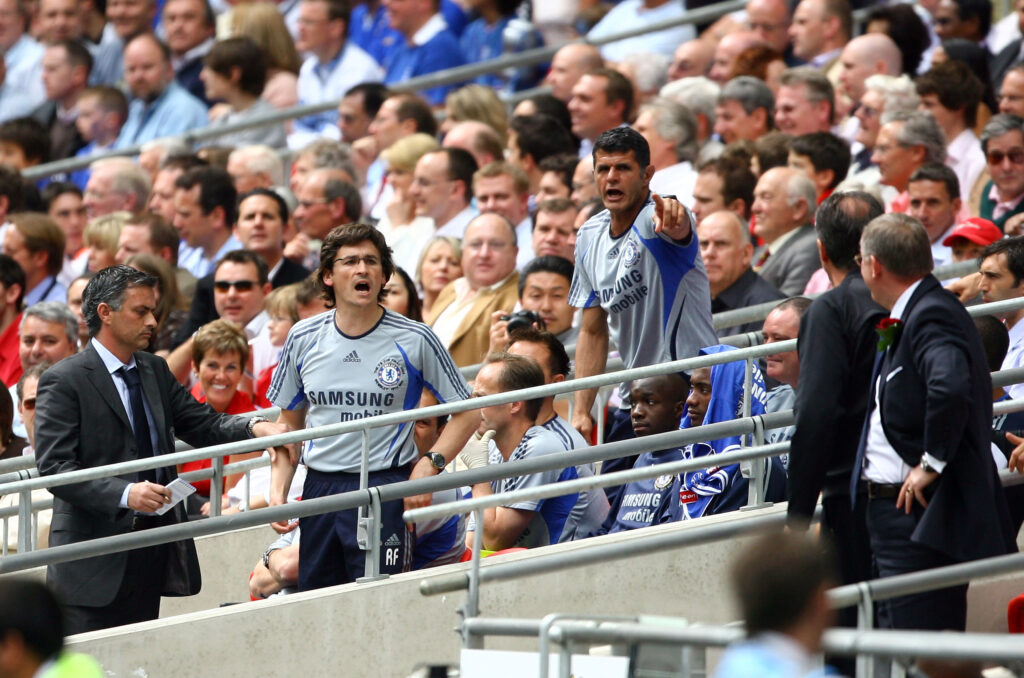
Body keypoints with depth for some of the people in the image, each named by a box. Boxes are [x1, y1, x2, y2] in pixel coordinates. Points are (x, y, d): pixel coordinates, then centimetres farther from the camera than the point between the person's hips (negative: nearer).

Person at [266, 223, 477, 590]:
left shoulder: (414, 340, -3)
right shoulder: (304, 339, 7)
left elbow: (466, 413, 4)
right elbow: (288, 425, 17)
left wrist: (430, 465, -11)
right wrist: (277, 492, 5)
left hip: (387, 489, -3)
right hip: (320, 488, 3)